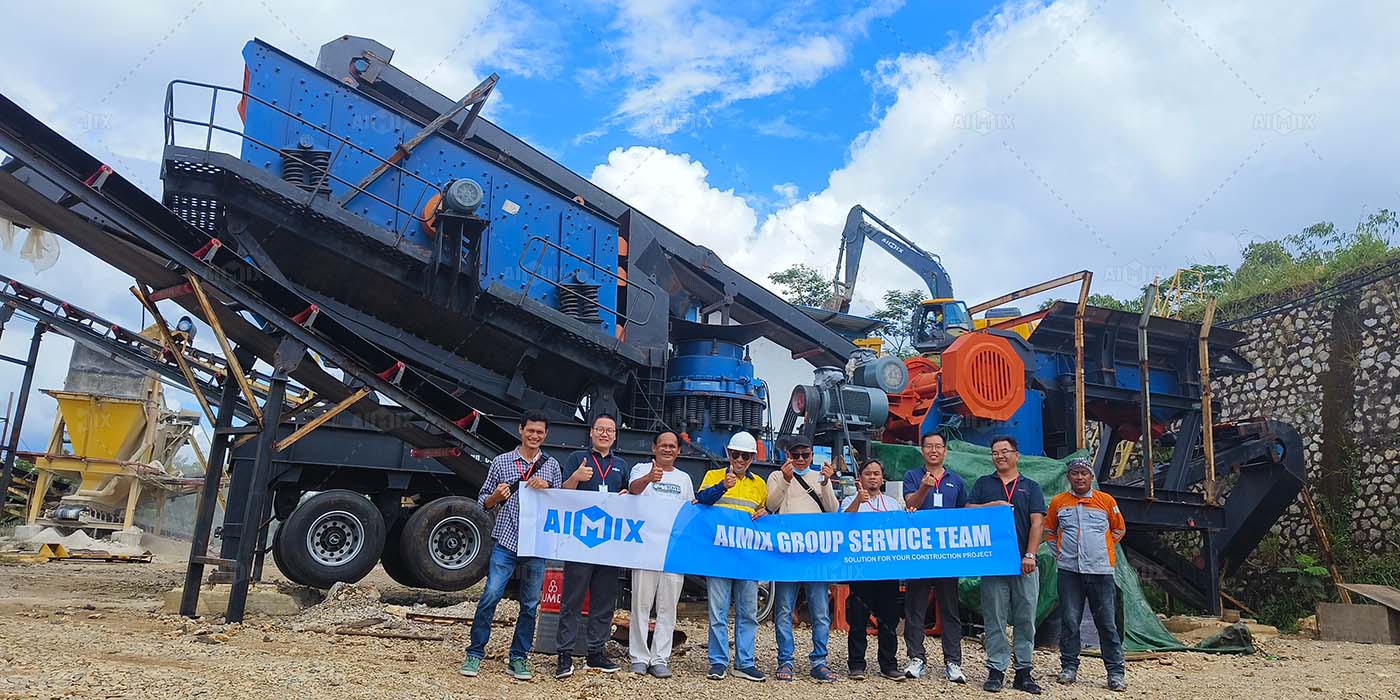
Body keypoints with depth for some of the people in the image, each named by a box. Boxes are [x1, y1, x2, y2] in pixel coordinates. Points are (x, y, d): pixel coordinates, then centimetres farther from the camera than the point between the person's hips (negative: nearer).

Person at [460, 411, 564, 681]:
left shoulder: (552, 466, 10)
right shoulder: (501, 462, 5)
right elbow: (484, 502, 9)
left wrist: (546, 487, -8)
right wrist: (496, 496, -13)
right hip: (506, 541, -2)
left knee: (530, 605, 7)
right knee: (491, 595, -8)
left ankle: (518, 658, 18)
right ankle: (475, 653, 6)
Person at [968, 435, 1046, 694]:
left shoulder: (1031, 487, 11)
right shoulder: (983, 484, 14)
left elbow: (1036, 523, 1)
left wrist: (1030, 555, -10)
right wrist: (993, 505, -10)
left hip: (1024, 564, 0)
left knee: (1025, 619, 3)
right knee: (994, 619, 1)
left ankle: (1023, 671, 10)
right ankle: (996, 670, 7)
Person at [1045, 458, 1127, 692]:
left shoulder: (1106, 501, 5)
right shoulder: (1058, 502, 7)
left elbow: (1119, 530, 17)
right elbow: (1049, 531, 19)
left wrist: (1101, 549, 10)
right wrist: (1061, 552, 8)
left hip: (1100, 571, -1)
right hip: (1069, 571, 1)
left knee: (1107, 623, 2)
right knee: (1069, 621, 2)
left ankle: (1116, 672, 9)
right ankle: (1069, 667, 13)